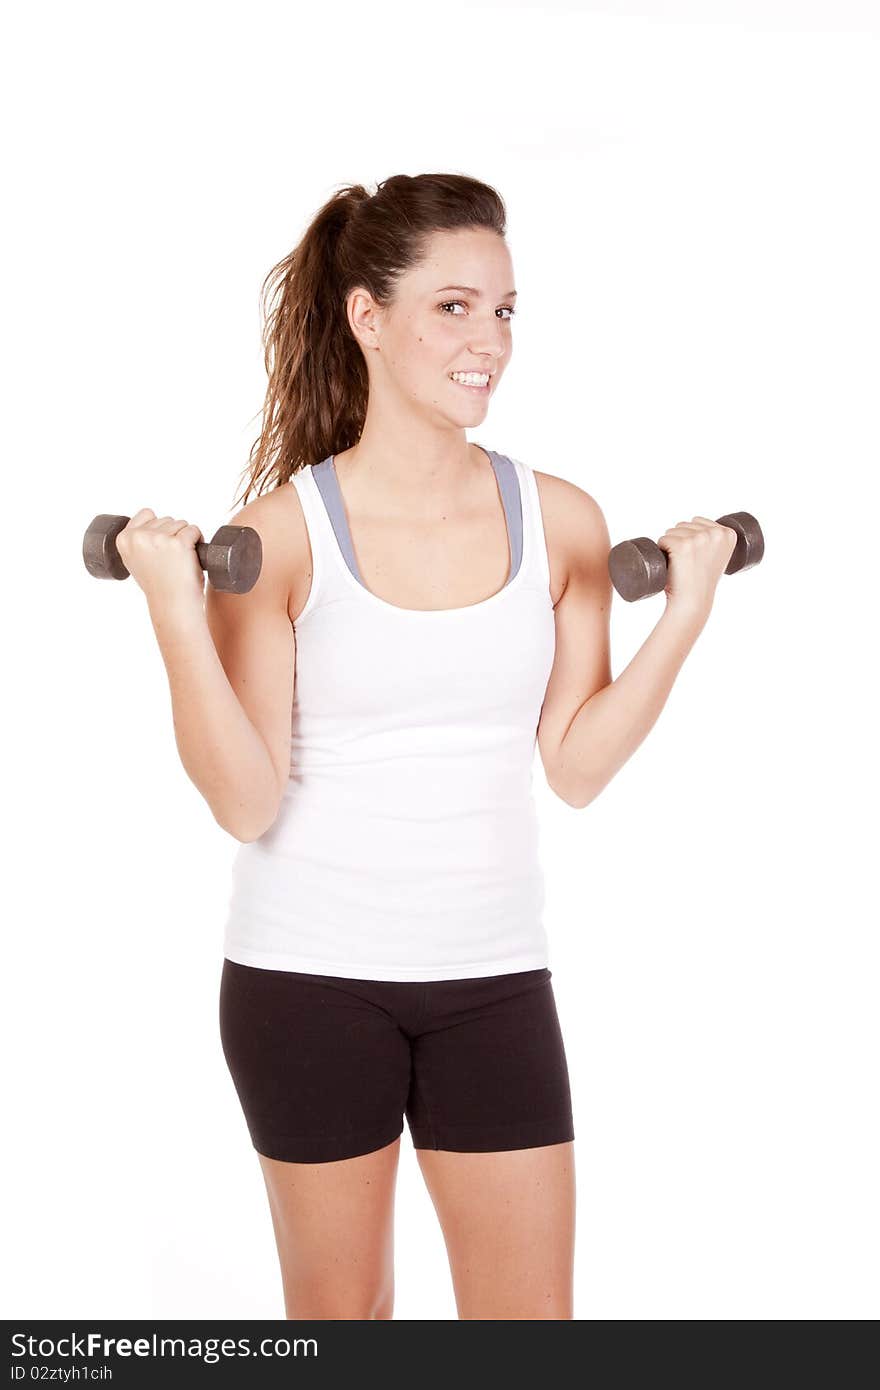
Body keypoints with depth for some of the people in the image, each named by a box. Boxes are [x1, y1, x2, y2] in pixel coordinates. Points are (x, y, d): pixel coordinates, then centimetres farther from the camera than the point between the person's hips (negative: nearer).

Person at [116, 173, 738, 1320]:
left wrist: (686, 616, -6)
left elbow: (577, 765, 1)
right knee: (340, 1309, 14)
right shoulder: (281, 533, -9)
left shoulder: (561, 523, 0)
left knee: (534, 1316, 6)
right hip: (310, 977, -2)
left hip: (492, 978, 3)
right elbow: (246, 802, -11)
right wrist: (177, 615, -21)